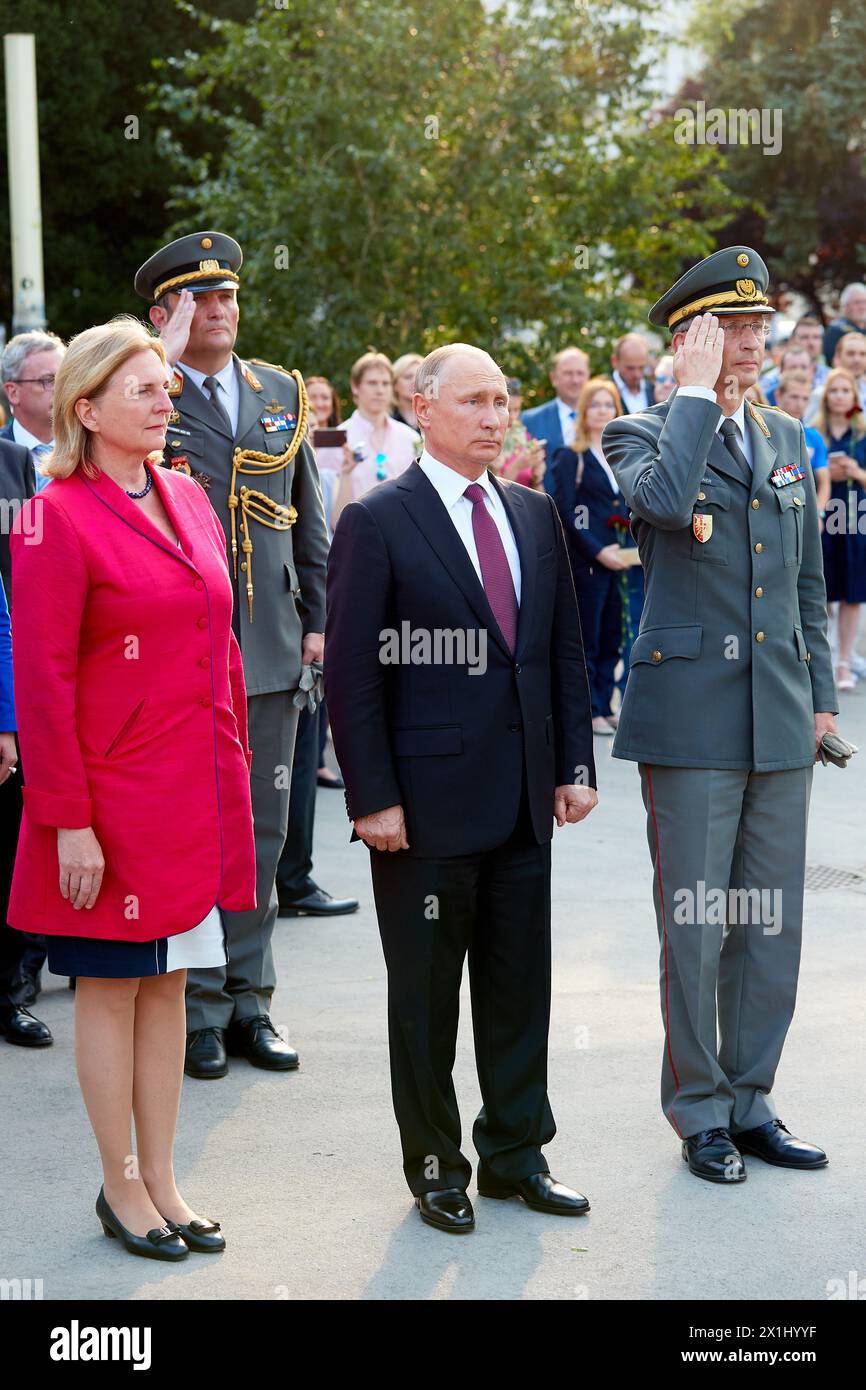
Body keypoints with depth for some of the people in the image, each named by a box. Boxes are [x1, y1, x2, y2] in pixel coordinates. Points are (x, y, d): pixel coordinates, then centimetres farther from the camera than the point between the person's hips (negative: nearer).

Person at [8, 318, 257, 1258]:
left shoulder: (189, 500, 10)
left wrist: (232, 778, 11)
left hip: (198, 798, 6)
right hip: (113, 804, -6)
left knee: (167, 984, 13)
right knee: (111, 990, 6)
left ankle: (161, 1180, 24)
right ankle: (120, 1186, 19)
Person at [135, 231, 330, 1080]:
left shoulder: (282, 392, 11)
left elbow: (309, 518, 15)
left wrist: (318, 618, 10)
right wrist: (165, 361, -23)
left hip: (271, 649, 4)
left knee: (262, 832, 10)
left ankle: (248, 999, 21)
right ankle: (196, 1009, 13)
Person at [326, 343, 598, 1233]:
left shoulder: (535, 515, 11)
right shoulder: (376, 523, -7)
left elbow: (565, 651, 14)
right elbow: (351, 674, -10)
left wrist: (574, 765, 7)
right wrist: (372, 798, -14)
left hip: (524, 801, 5)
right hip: (427, 804, -5)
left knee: (519, 987, 12)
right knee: (425, 994, 7)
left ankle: (515, 1154, 26)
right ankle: (434, 1166, 20)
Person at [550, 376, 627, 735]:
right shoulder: (571, 457, -3)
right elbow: (566, 514, -9)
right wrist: (598, 551, -14)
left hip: (618, 559, 6)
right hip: (586, 561, -6)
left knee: (611, 639, 7)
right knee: (587, 639, -2)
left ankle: (604, 707, 14)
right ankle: (590, 711, 3)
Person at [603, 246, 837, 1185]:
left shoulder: (787, 439, 14)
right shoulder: (641, 435, -3)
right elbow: (665, 500, -28)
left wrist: (821, 693, 15)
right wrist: (696, 393, -17)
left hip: (780, 718, 5)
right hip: (690, 712, -5)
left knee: (771, 923, 10)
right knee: (694, 923, 1)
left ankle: (750, 1100, 23)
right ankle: (699, 1112, 15)